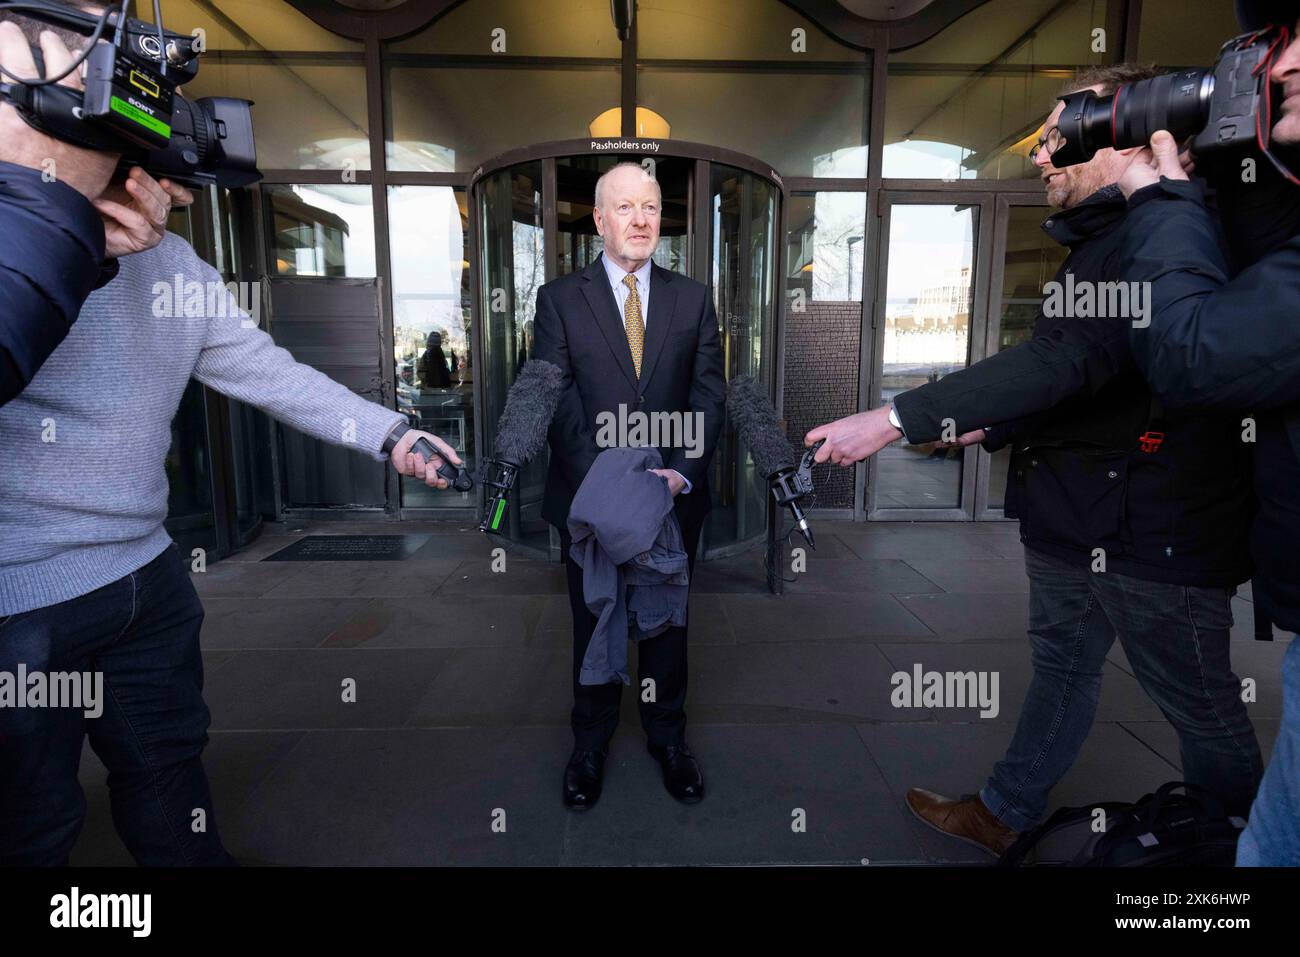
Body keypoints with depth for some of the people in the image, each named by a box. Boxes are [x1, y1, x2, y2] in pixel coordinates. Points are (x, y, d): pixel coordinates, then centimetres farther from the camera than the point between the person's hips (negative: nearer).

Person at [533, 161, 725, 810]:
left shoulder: (693, 299, 5)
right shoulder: (559, 299, -1)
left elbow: (709, 395, -2)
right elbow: (557, 401, -9)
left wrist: (681, 473, -16)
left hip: (674, 496, 2)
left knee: (667, 624, 16)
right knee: (594, 628, 14)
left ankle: (668, 737, 38)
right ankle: (590, 744, 36)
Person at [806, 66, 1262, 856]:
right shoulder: (1100, 242, 14)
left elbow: (1066, 359, -32)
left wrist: (897, 419, -32)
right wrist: (990, 428, 16)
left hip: (1156, 533, -10)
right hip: (1073, 522, 10)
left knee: (1203, 711, 10)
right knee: (1061, 668, 19)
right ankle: (1006, 817, 34)